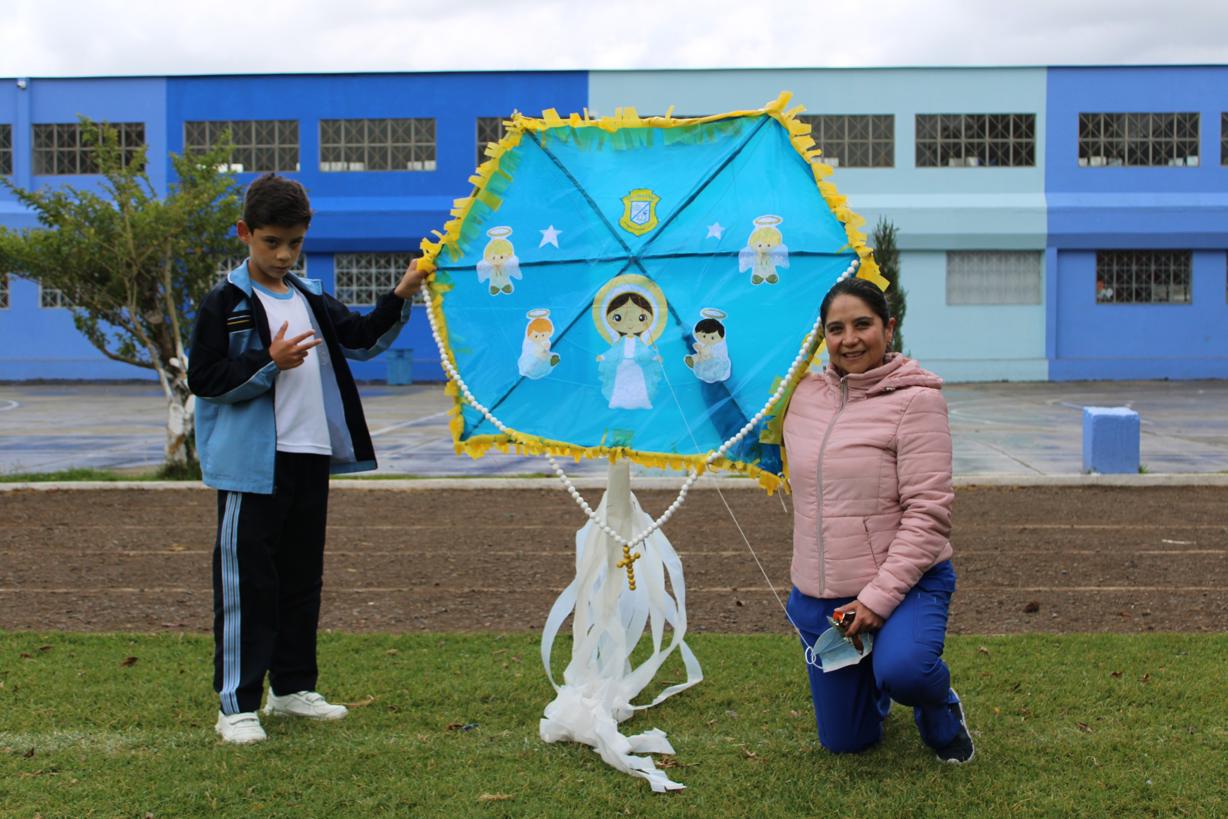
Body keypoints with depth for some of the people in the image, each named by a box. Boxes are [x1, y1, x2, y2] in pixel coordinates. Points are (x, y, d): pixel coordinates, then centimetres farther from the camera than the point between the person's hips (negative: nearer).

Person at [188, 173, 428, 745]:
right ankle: (236, 704, 3)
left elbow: (361, 338, 12)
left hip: (311, 459, 7)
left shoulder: (310, 301, 14)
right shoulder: (224, 305, -4)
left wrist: (399, 299, -1)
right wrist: (269, 364, -19)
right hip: (251, 463, -7)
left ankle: (292, 687, 26)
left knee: (302, 578, 14)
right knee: (246, 581, -3)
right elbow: (203, 379, -10)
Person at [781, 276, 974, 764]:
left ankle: (941, 713, 2)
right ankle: (870, 683, 46)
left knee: (902, 669, -36)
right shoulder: (805, 395, 4)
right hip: (819, 594, 5)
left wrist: (879, 596, -22)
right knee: (844, 742, 10)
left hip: (904, 582, -5)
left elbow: (928, 512, -18)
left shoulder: (915, 399, -12)